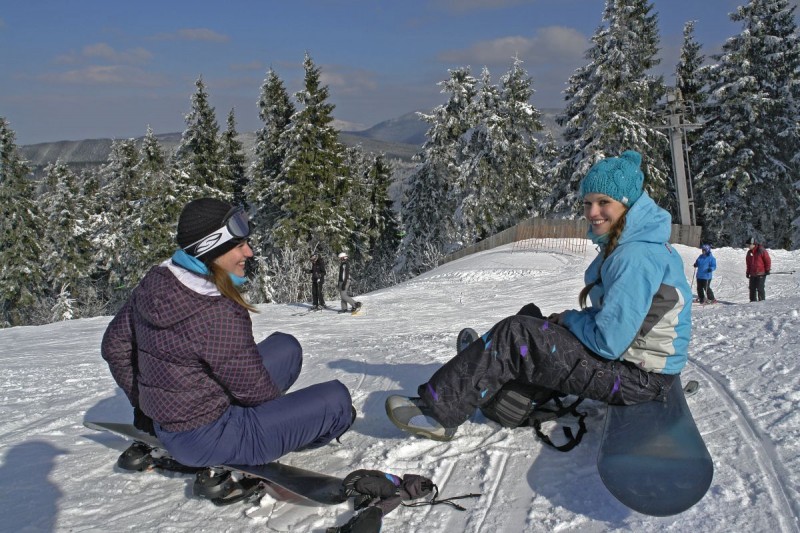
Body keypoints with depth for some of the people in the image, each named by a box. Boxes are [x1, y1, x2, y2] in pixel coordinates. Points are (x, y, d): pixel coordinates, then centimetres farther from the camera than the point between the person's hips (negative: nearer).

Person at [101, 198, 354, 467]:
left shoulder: (153, 284, -5)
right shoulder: (219, 315, -29)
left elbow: (115, 346, 8)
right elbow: (255, 390, -16)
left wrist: (143, 401, 20)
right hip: (207, 440, -8)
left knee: (286, 347, 15)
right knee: (336, 398, -6)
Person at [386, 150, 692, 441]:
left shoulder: (635, 257, -25)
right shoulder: (629, 244, 7)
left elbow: (609, 342, -26)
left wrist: (570, 318, -7)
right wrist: (573, 319, 0)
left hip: (638, 378, -10)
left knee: (514, 336, -15)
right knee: (529, 317, 12)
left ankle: (438, 411, -8)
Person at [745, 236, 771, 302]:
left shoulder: (761, 250, -9)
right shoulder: (749, 253, 12)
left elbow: (768, 261, -6)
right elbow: (748, 264, 21)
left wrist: (767, 270, -8)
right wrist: (748, 272, 17)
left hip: (761, 274, -7)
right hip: (753, 274, 7)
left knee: (760, 288, -8)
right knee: (752, 288, 8)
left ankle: (761, 301, 0)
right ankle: (753, 301, 16)